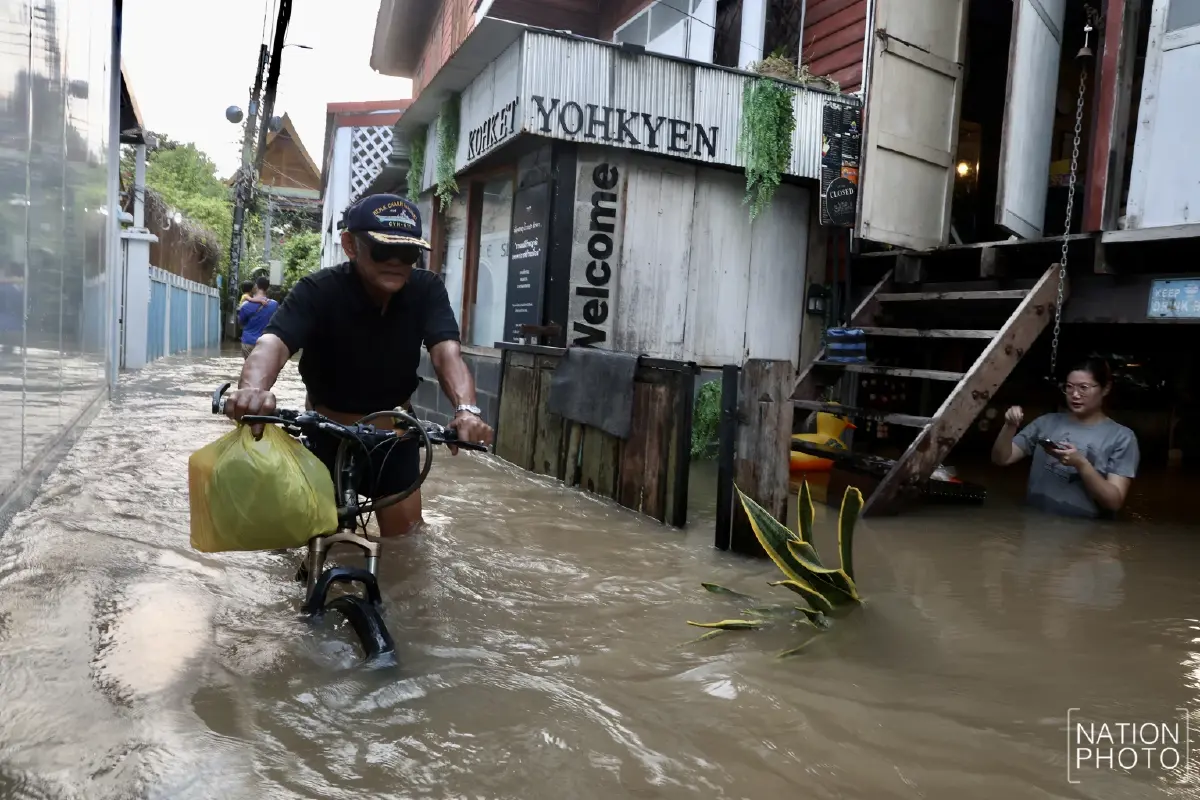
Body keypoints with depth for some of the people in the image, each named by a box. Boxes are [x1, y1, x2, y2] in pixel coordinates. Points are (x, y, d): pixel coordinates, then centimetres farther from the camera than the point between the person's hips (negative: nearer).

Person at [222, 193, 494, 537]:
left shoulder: (427, 290, -18)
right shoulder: (318, 291, -24)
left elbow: (446, 351, -32)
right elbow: (274, 342, -40)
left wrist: (466, 409, -53)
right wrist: (253, 388, -65)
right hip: (328, 432, -1)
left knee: (406, 538, 5)